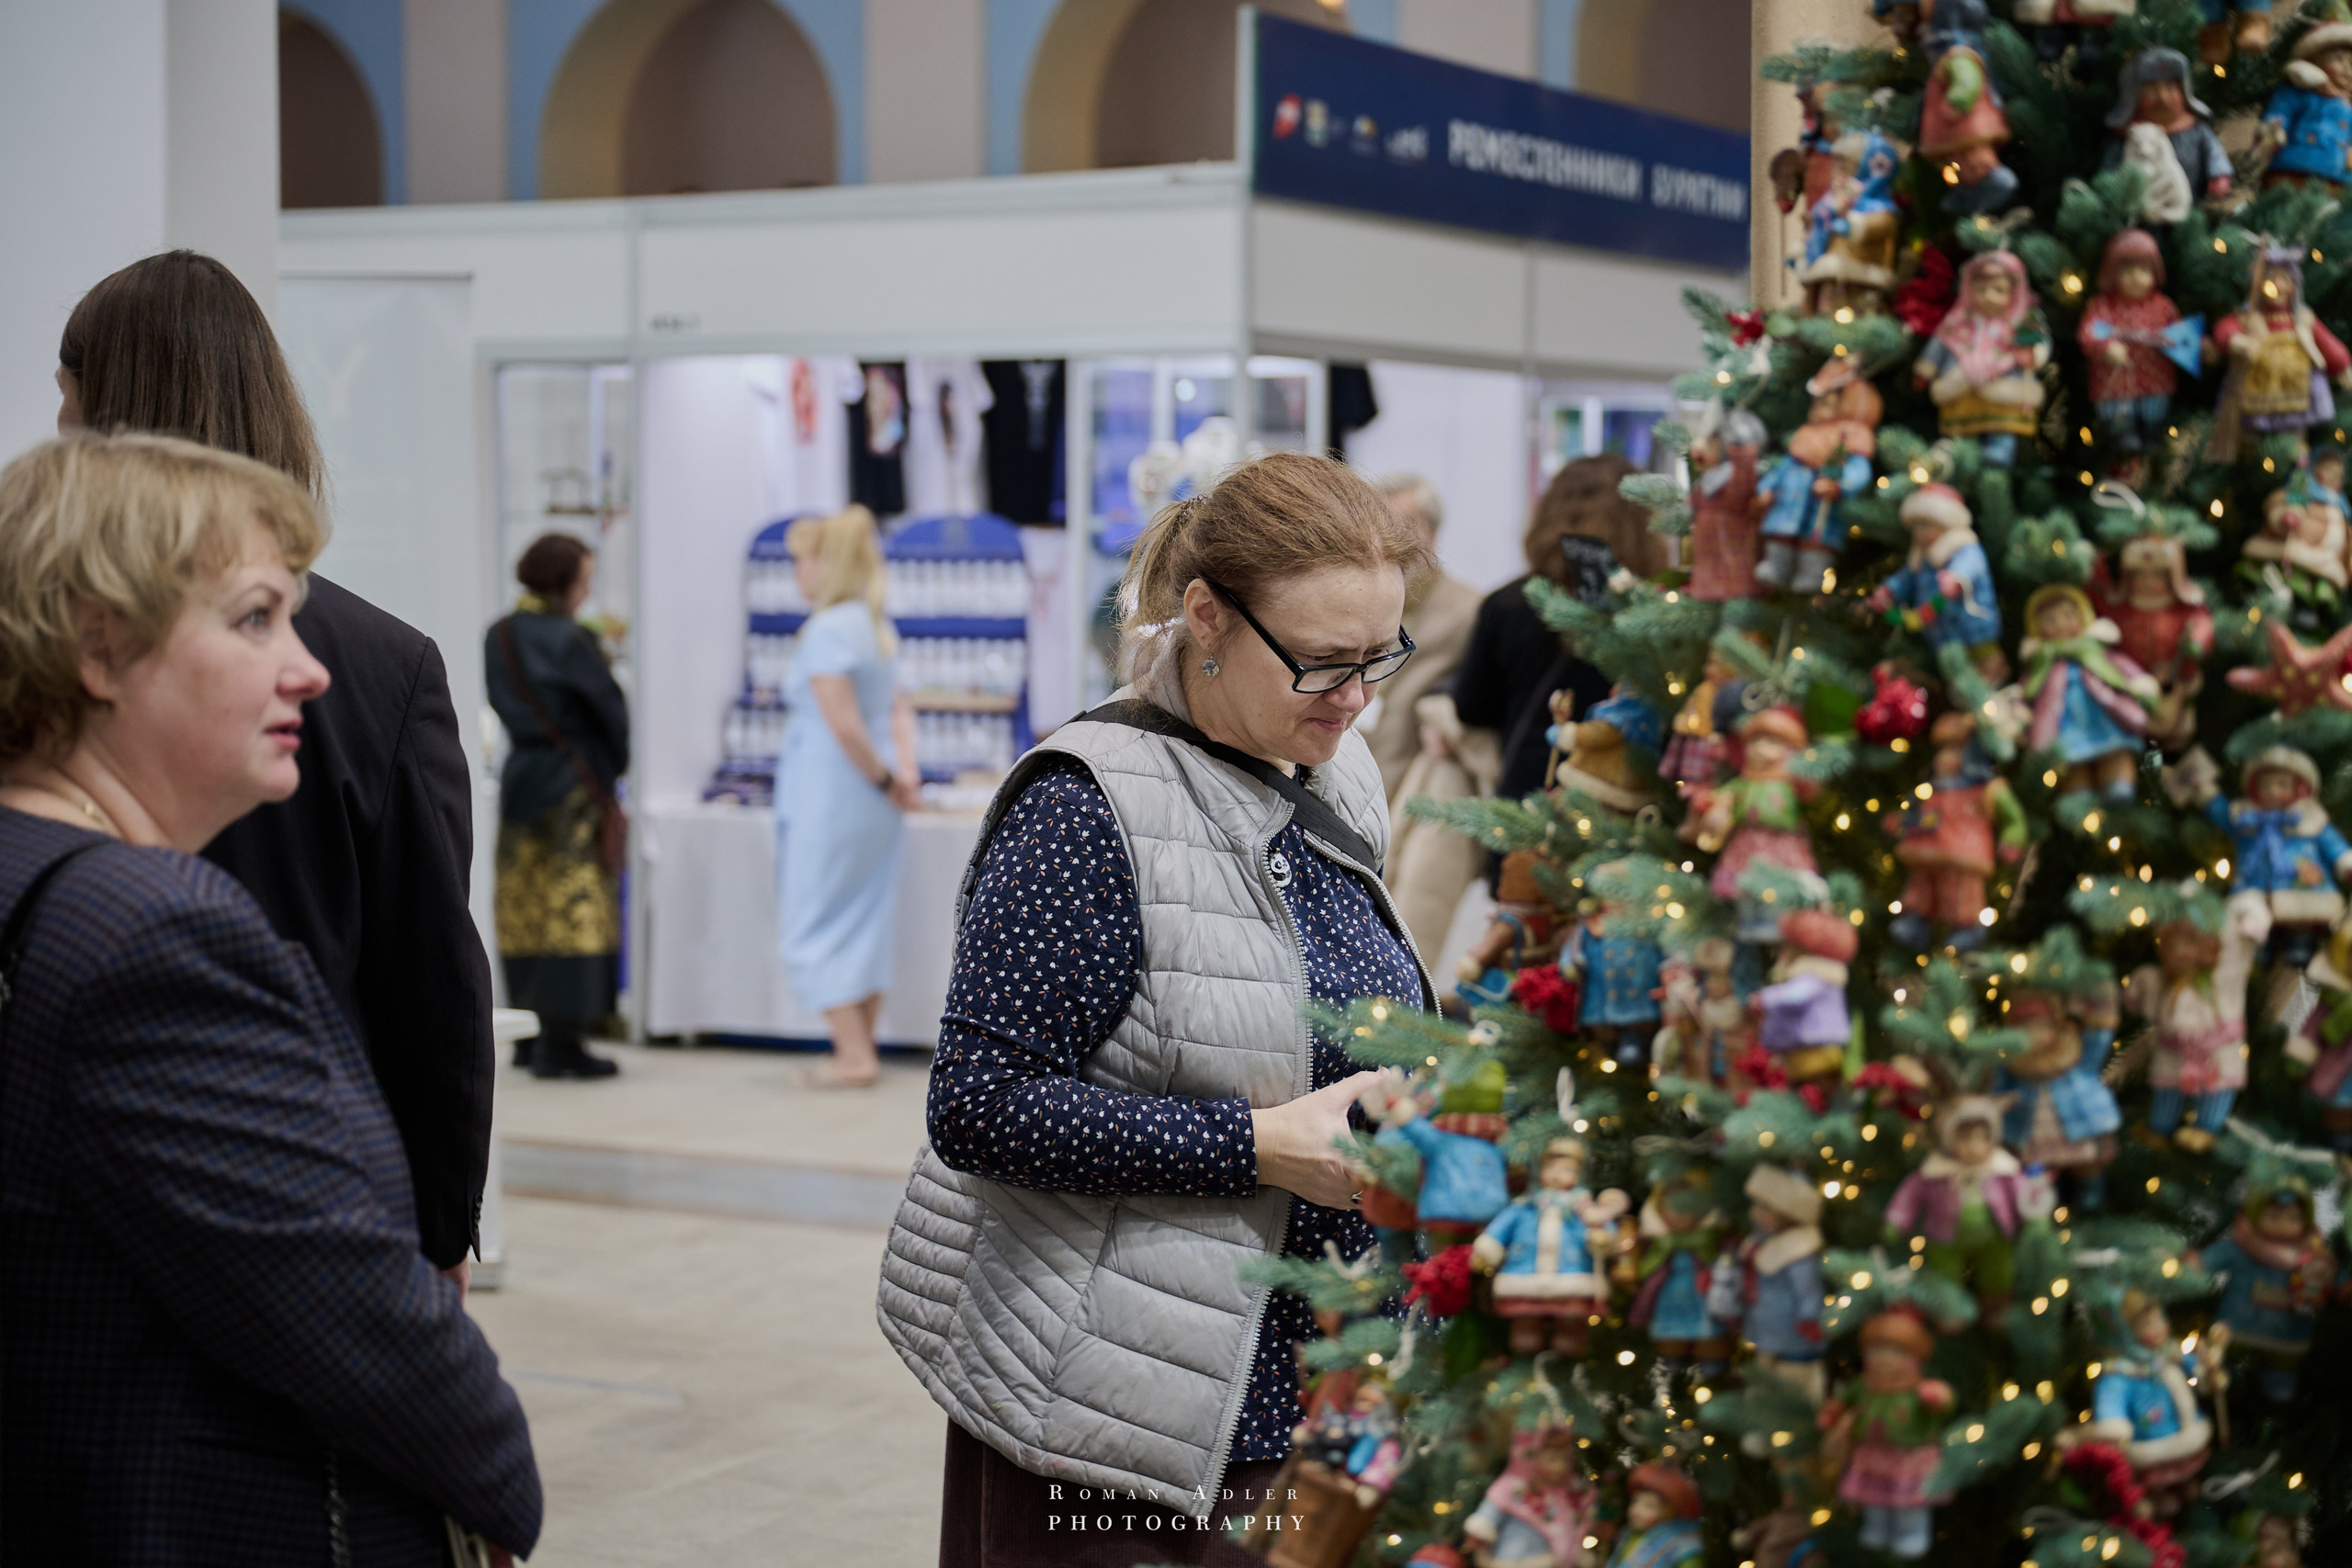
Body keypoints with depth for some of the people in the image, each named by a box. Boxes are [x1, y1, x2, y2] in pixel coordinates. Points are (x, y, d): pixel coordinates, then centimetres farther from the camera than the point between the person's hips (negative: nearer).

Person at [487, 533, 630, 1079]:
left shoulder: (498, 638, 6)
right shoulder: (567, 640, -15)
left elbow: (502, 706, 12)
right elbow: (609, 706, -9)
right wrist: (614, 765, 8)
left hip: (520, 781, 7)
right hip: (574, 783, -7)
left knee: (526, 909, 12)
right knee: (574, 909, -4)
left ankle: (532, 1032, 20)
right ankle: (560, 1042, -5)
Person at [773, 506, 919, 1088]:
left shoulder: (827, 631, -17)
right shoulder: (876, 625, 11)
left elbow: (844, 725, -23)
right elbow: (898, 710, 12)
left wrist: (884, 779, -10)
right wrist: (905, 772, 0)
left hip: (831, 796, -9)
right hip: (873, 809, 9)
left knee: (816, 927, -1)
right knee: (866, 924, 13)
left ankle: (853, 1055, -4)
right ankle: (861, 1050, 17)